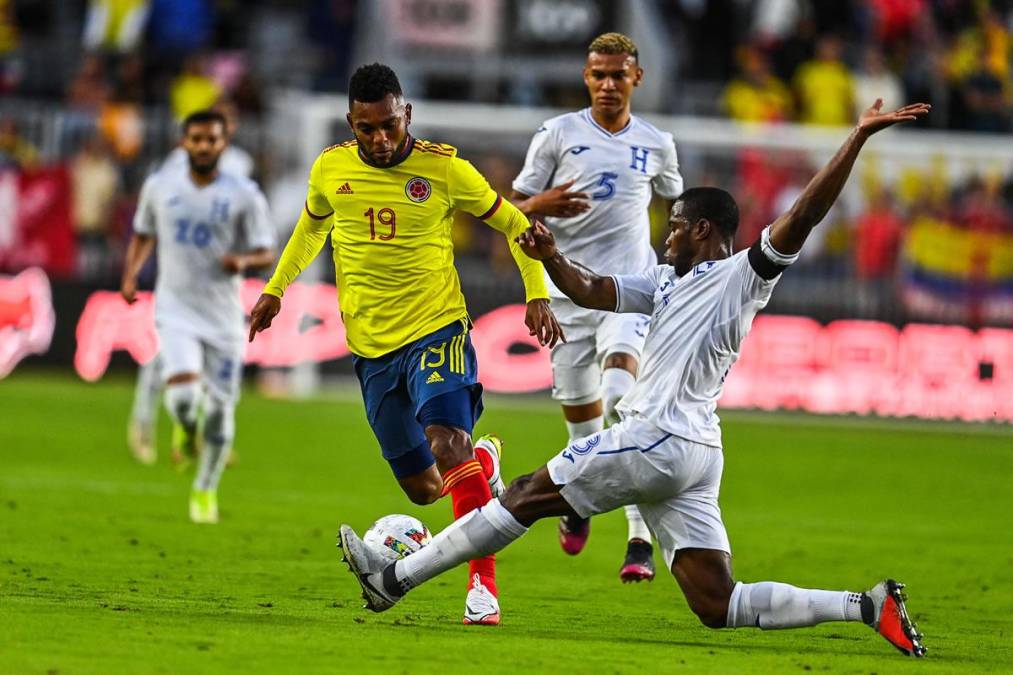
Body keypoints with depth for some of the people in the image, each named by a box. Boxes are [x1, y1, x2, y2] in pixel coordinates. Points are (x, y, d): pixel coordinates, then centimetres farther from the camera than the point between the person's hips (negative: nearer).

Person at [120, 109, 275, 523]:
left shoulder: (244, 196, -2)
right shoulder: (160, 187, 4)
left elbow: (267, 254, 1)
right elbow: (143, 234, 21)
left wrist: (244, 260, -21)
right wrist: (130, 274, 5)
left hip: (223, 316, 0)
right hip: (176, 312, 0)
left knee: (220, 409, 4)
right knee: (182, 396, -23)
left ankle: (206, 491, 26)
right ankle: (186, 429, 15)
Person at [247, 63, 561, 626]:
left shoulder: (444, 169, -8)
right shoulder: (330, 168, 1)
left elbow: (512, 224, 4)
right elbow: (311, 227, 23)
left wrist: (537, 294, -6)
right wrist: (275, 288, 18)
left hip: (437, 330, -4)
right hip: (371, 346, 4)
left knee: (447, 443, -28)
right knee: (422, 488, 8)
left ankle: (483, 584, -27)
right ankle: (483, 461, 44)